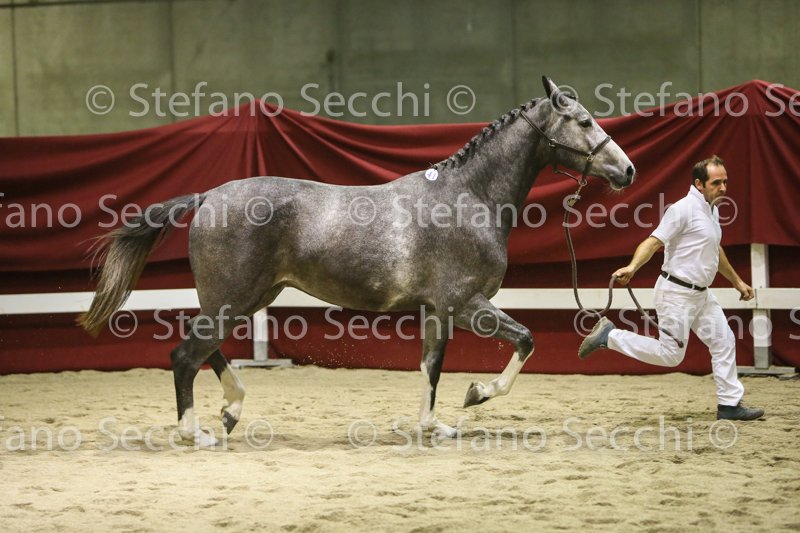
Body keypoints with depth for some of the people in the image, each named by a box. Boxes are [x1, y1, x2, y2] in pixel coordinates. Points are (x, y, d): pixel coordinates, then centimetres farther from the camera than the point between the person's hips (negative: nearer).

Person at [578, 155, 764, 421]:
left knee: (724, 342, 8)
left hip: (700, 294, 9)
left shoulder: (712, 210, 13)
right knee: (670, 355, -6)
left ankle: (729, 404, 16)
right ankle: (609, 336, 4)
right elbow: (654, 241, -25)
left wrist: (737, 282, 36)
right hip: (677, 293, -9)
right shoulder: (685, 208, -17)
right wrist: (632, 267, -41)